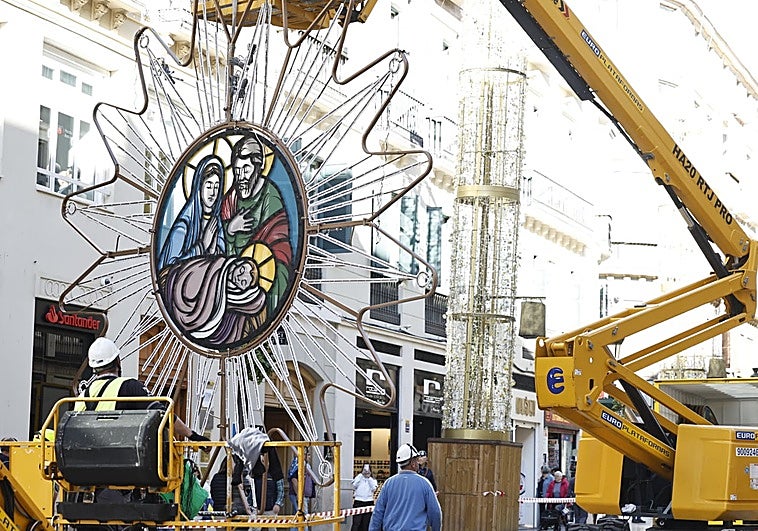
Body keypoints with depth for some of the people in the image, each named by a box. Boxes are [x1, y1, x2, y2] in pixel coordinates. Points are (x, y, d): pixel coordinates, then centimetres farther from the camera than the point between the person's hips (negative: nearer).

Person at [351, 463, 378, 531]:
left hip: (369, 502, 2)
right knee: (356, 522, -10)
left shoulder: (373, 480, 10)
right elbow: (354, 487, -10)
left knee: (366, 522, 3)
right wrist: (361, 476, -8)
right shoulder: (358, 478, 7)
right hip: (358, 501, -2)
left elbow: (374, 489, -7)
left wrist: (369, 478, -7)